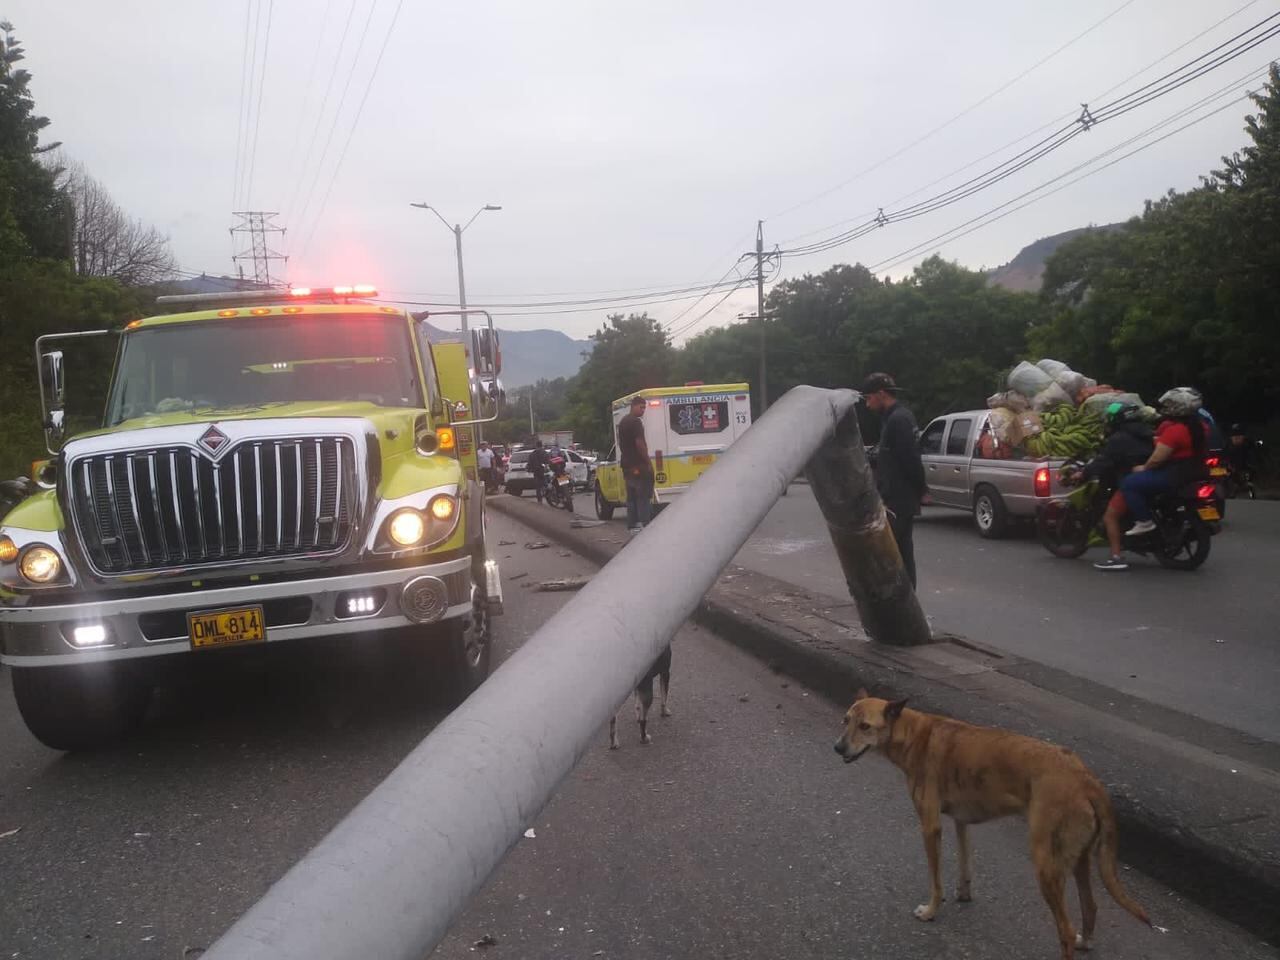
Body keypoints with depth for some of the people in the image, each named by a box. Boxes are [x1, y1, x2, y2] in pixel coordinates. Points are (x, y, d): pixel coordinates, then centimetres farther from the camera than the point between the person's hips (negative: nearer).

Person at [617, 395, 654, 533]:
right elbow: (640, 443, -20)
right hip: (639, 465, -9)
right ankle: (645, 525, -11)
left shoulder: (622, 422, 16)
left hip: (627, 465, 9)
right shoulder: (636, 422, -14)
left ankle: (632, 525, 11)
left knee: (631, 496, 11)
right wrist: (648, 463, -16)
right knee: (644, 497, -8)